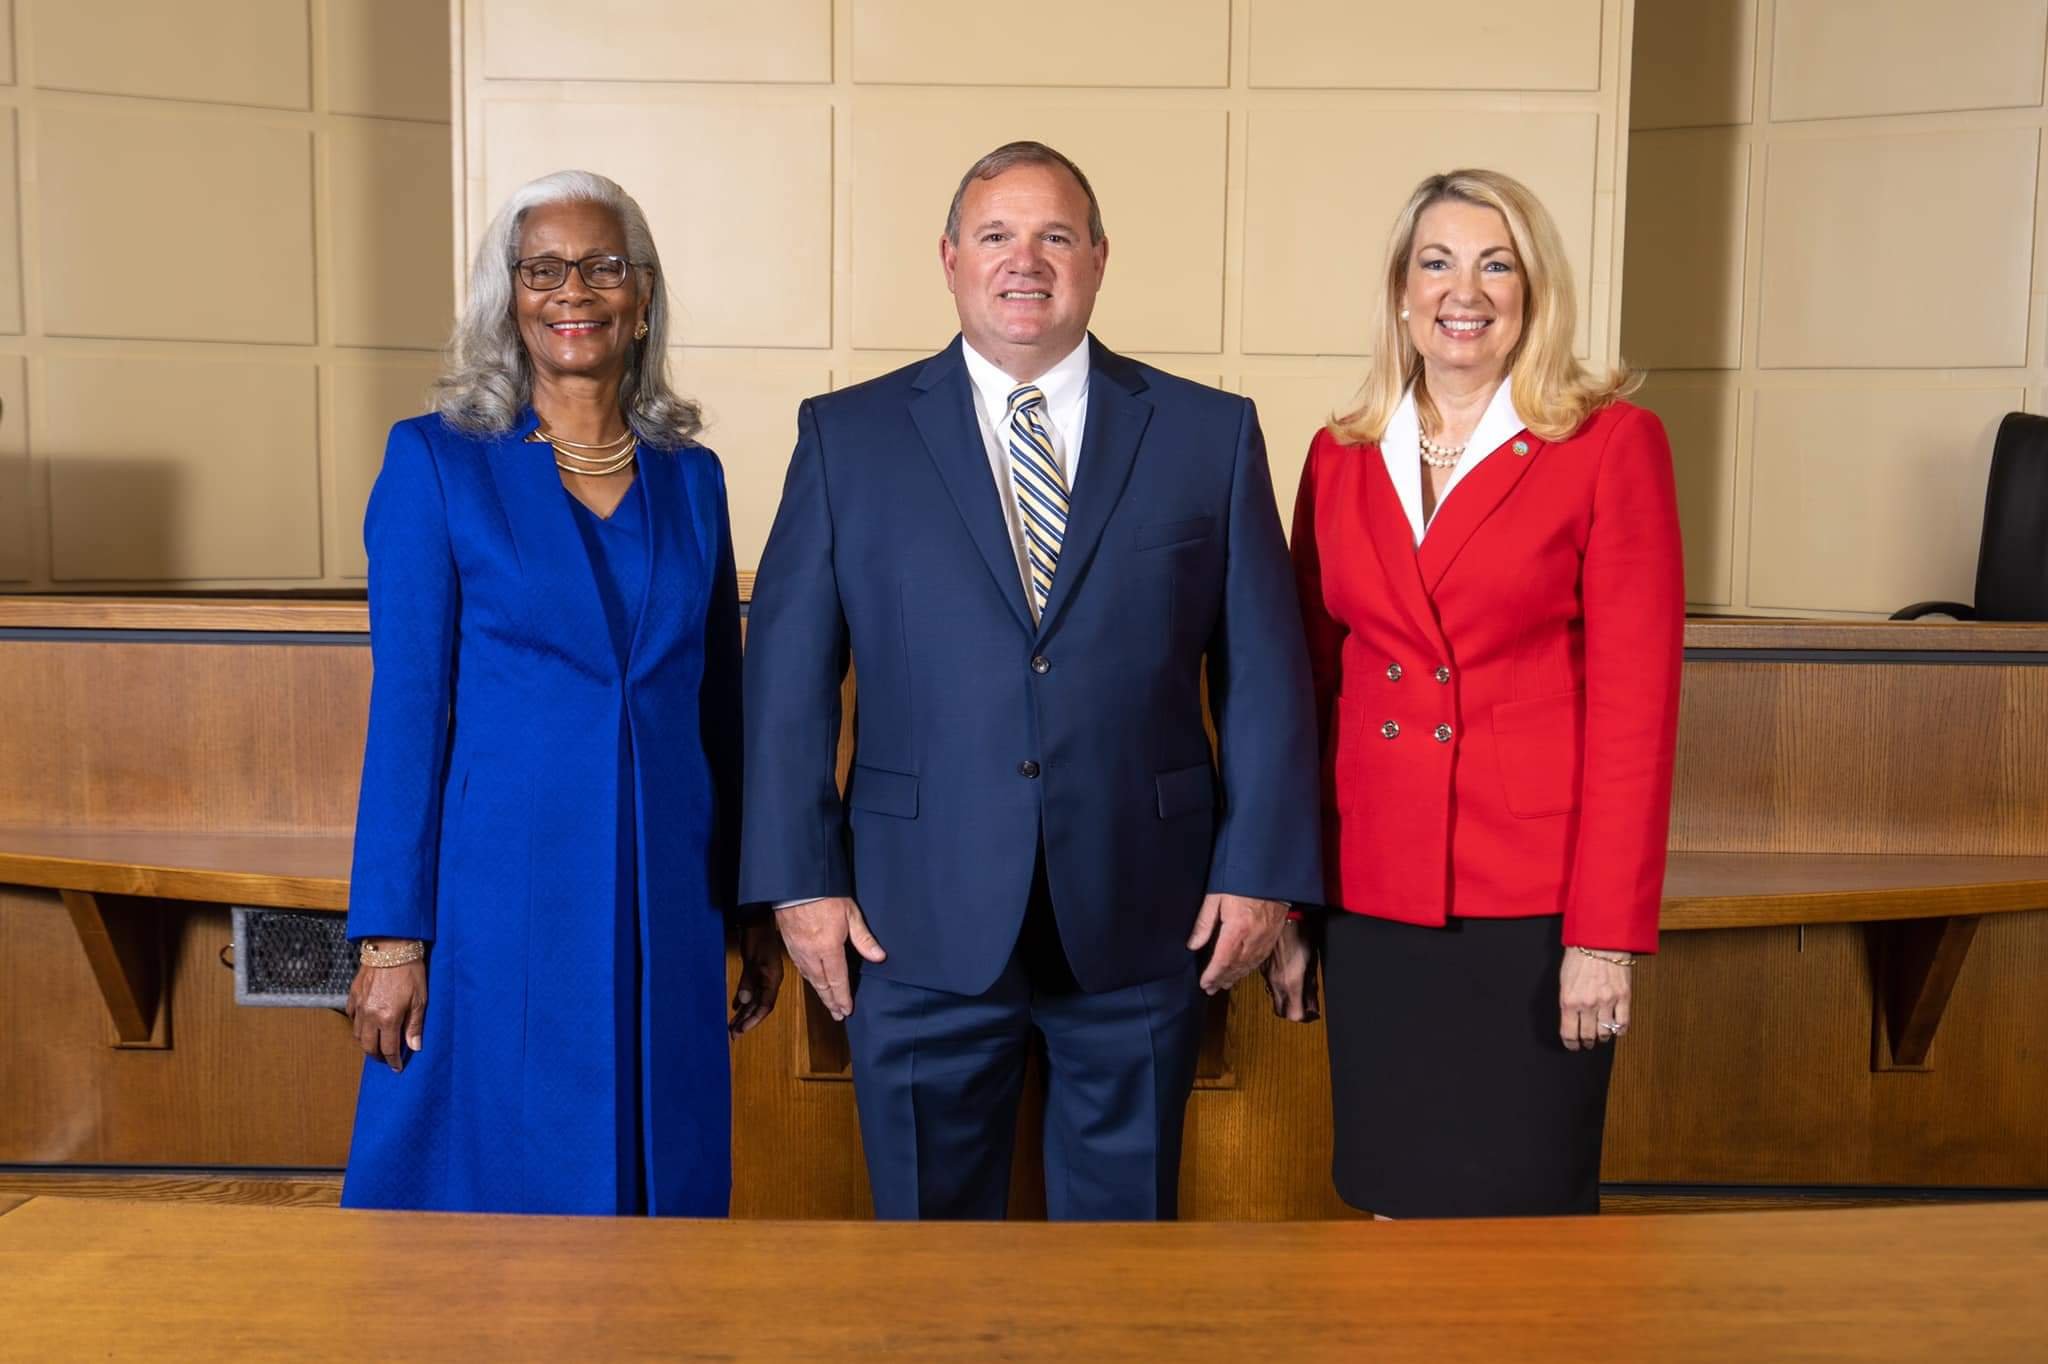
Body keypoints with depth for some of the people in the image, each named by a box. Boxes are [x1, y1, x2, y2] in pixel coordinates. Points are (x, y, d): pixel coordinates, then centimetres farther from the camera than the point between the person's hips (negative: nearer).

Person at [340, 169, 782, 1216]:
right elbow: (406, 707, -5)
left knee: (660, 1183, 12)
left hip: (664, 899, 4)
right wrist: (391, 938, -8)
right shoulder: (436, 461, -2)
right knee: (494, 1182, 7)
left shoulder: (691, 477, 8)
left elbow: (721, 705, 11)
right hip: (498, 891, -3)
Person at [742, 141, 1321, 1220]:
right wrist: (800, 880, -4)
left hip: (1141, 918, 1)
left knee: (1124, 1221, 15)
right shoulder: (847, 435, 2)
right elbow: (788, 672, 1)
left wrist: (1261, 870, -2)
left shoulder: (1210, 434, 3)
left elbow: (1263, 671, 2)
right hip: (921, 922, 0)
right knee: (929, 1219, 14)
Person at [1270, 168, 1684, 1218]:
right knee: (1391, 1201, 12)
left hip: (1534, 906, -3)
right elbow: (1312, 689, 9)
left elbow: (1636, 700, -7)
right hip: (1372, 902, 4)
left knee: (1524, 1205, 7)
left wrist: (1605, 930, -12)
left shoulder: (1611, 445, -3)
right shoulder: (1340, 458, 8)